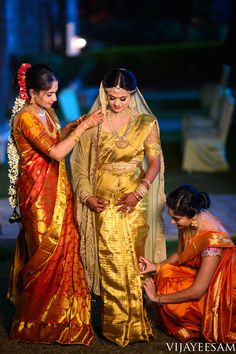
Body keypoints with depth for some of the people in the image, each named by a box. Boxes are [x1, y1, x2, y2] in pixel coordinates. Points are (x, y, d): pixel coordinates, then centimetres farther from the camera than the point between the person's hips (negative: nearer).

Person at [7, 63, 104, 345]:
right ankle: (34, 323, 14)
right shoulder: (25, 118, -20)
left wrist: (76, 123, 8)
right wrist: (82, 128, -20)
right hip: (38, 192, -9)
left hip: (55, 190, 9)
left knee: (62, 246, 16)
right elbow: (56, 152, -26)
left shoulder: (46, 112, 7)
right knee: (47, 252, -1)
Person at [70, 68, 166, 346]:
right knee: (111, 263, 0)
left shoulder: (146, 123, 1)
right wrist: (87, 195, -4)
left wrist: (139, 193, -12)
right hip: (104, 202, 0)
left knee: (133, 260, 1)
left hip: (133, 201, 0)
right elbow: (81, 162, 5)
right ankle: (116, 326, 10)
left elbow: (155, 162, 0)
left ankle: (135, 324, 13)